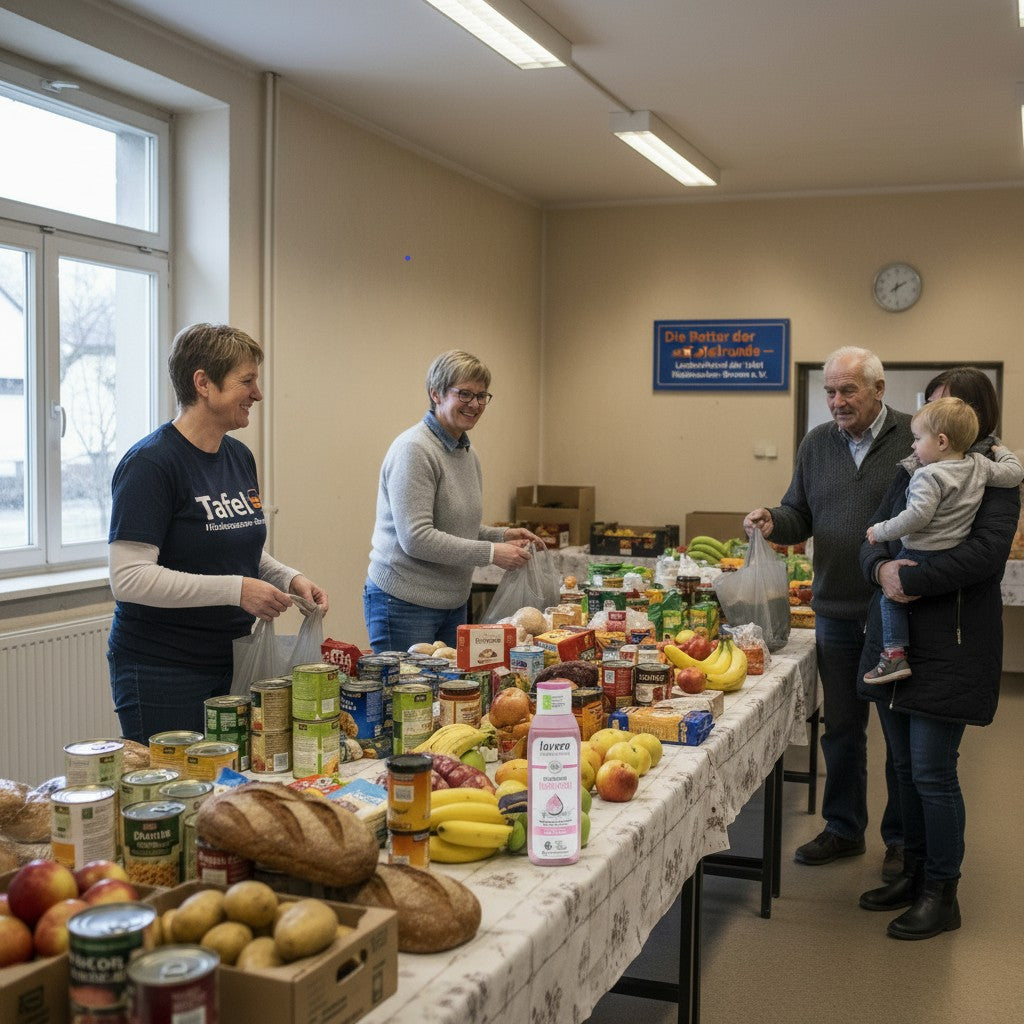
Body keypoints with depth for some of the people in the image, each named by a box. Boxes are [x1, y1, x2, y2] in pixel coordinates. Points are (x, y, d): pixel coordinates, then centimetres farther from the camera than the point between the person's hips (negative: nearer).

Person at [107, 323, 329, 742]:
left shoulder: (239, 456, 9)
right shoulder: (149, 464, -15)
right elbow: (128, 578, -22)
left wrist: (290, 579, 2)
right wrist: (236, 589, -24)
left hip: (234, 660, 7)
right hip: (164, 672, -7)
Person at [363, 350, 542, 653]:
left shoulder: (468, 453, 12)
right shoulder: (414, 449, -16)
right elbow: (416, 538, -23)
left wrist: (502, 535, 4)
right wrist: (491, 553, -20)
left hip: (453, 603, 9)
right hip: (404, 603, -9)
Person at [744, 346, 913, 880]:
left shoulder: (914, 439, -8)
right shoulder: (816, 444, 6)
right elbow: (800, 516, 11)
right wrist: (774, 522, -10)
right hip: (837, 612, 4)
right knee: (841, 726, 14)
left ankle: (902, 837, 24)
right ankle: (844, 828, 29)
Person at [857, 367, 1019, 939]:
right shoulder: (914, 471, 13)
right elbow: (874, 536, 10)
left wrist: (913, 579, -22)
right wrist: (881, 567, -12)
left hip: (951, 646, -6)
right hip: (894, 640, 6)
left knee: (932, 772, -2)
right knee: (907, 767, 13)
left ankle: (942, 894, 13)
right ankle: (916, 873, 29)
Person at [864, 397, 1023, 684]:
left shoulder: (929, 476, -18)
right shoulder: (979, 465, 4)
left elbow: (918, 515, -28)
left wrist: (881, 531, -18)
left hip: (921, 555, -8)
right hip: (957, 552, 8)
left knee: (890, 595, 5)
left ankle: (895, 652, -3)